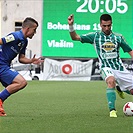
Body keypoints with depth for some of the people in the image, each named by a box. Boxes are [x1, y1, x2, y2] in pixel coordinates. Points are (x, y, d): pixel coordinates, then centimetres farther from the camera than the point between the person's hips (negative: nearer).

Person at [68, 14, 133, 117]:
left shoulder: (118, 37, 6)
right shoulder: (95, 36, 2)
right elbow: (75, 37, 0)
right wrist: (71, 25, -15)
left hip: (119, 67, 3)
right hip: (106, 67, -3)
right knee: (111, 81, -38)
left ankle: (119, 88, 38)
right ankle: (112, 109, -33)